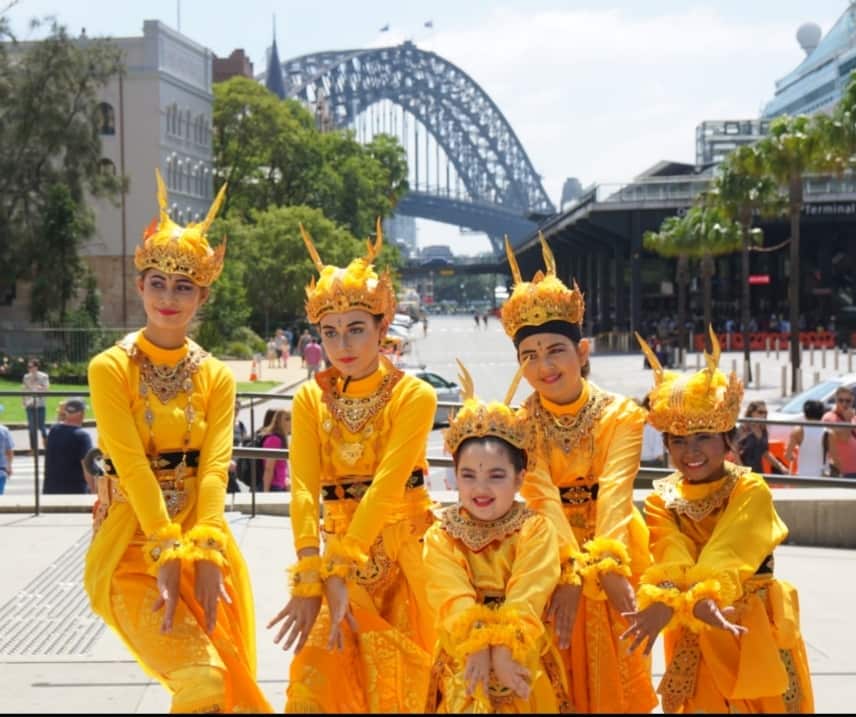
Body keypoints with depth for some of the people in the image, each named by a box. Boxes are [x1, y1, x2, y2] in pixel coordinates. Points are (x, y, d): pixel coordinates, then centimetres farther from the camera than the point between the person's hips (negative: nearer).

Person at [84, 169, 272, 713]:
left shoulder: (217, 377, 6)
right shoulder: (110, 368, -5)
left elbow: (215, 468, -7)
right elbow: (131, 464, -15)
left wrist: (205, 555, -21)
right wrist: (166, 556, -24)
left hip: (203, 539, 4)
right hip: (133, 547, -4)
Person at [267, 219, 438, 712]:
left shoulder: (413, 395, -9)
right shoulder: (311, 398, 1)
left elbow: (387, 485, -20)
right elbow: (304, 488, -12)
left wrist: (341, 572, -30)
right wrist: (310, 577, -26)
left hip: (402, 551, -2)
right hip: (339, 547, 3)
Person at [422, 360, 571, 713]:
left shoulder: (536, 529, -3)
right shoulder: (441, 536, 1)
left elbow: (526, 599, -16)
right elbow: (453, 601, -14)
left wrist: (499, 649, -28)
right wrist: (480, 649, -28)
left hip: (522, 655, -1)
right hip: (463, 660, 1)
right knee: (469, 698, -16)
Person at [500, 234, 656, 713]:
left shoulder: (620, 415, -11)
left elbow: (615, 491, -26)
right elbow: (543, 497, -23)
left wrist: (609, 564, -43)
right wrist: (571, 568, -39)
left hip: (613, 551, 0)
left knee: (614, 674, 5)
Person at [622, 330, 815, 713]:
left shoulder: (751, 490, -13)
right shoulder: (662, 500, -3)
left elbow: (726, 557, -28)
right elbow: (672, 562, -22)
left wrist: (670, 604, -45)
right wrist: (698, 603, -44)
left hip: (754, 627, -2)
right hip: (695, 632, 2)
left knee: (762, 701, 3)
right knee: (701, 702, 8)